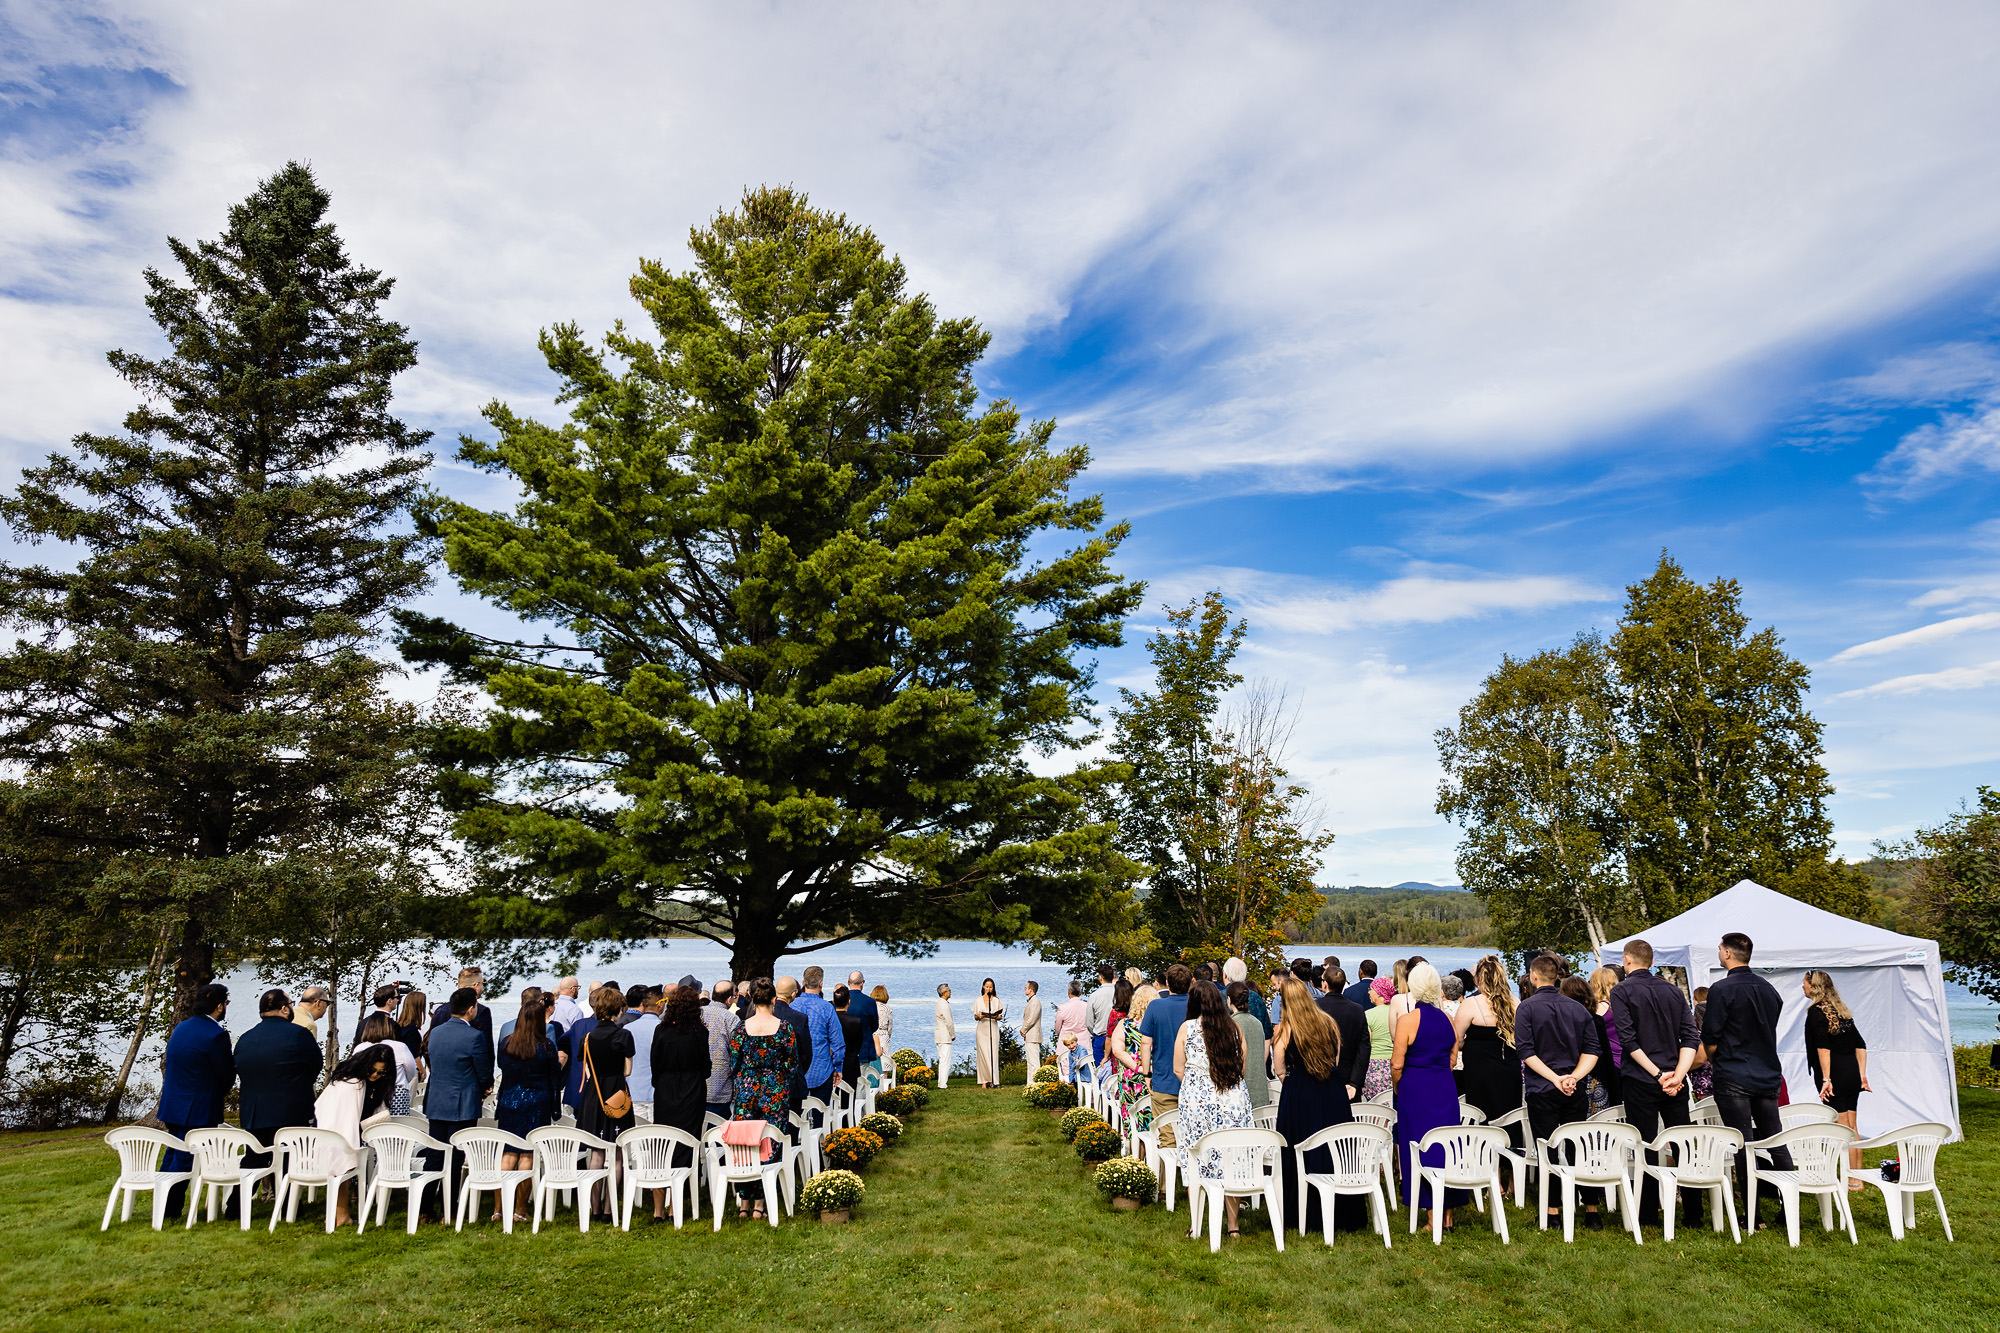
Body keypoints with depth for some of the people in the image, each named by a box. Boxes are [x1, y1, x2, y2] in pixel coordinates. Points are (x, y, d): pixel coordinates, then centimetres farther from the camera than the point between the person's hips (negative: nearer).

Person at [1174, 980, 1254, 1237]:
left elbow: (1178, 1069, 2)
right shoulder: (1234, 1027, 3)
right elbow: (1242, 1066, 12)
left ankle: (1197, 1225, 8)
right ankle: (1232, 1223, 13)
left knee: (1199, 1159, 5)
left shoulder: (1187, 1028, -2)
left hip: (1197, 1100, -2)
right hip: (1233, 1099, 2)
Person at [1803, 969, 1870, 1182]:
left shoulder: (1816, 1011, -10)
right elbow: (1861, 1045, 14)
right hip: (1852, 1074, 8)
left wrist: (1826, 1079, -20)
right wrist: (1862, 1076, 14)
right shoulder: (1842, 1011, 14)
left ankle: (1852, 1180, 1)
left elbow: (1823, 1047, -19)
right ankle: (1857, 1177, 19)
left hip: (1835, 1075, -8)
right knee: (1852, 1127, 14)